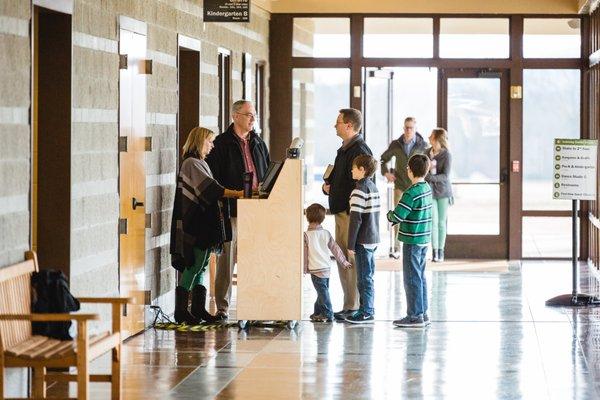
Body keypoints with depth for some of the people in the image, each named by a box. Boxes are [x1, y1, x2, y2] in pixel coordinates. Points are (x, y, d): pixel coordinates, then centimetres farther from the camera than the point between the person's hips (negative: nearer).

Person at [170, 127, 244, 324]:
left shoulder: (200, 163, 20)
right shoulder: (192, 163, -11)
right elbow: (210, 188, -20)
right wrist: (238, 193, -24)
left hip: (203, 223, 10)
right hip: (194, 224, -10)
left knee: (200, 265, 9)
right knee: (195, 264, -10)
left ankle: (198, 308, 12)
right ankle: (181, 310, -7)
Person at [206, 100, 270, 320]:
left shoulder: (258, 143, 16)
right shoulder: (222, 143, -2)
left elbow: (268, 174, 21)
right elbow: (213, 178, -7)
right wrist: (219, 209, -14)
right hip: (232, 209, -5)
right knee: (227, 259, -3)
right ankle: (222, 308, 2)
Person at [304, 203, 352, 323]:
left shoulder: (306, 235, -9)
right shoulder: (326, 233, 5)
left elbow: (304, 254, -5)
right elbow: (335, 249, 10)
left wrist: (304, 268, 5)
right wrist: (344, 262, 19)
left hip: (316, 269, -6)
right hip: (327, 268, 6)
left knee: (322, 291, -5)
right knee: (322, 291, 15)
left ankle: (327, 314, -6)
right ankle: (318, 312, 26)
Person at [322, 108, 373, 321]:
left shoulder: (359, 151, -14)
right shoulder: (344, 150, 18)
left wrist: (353, 211, -21)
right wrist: (327, 185, 8)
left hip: (352, 213, -10)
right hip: (341, 212, 10)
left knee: (353, 260, -7)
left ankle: (354, 307, -4)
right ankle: (349, 305, 18)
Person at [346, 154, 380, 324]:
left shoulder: (360, 190, -17)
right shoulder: (374, 187, 10)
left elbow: (356, 219, -19)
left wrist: (351, 244, -15)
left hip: (363, 240, -9)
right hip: (373, 239, 9)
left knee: (364, 278, -3)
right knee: (368, 277, 14)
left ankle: (366, 312, 0)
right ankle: (368, 309, 19)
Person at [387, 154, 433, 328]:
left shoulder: (411, 193, -20)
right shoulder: (427, 188, 7)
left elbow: (397, 216, -23)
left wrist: (390, 215, -1)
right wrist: (396, 217, 5)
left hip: (412, 241, -9)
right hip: (424, 239, 9)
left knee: (412, 278, -2)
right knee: (420, 277, 15)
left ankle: (415, 316, 1)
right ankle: (422, 313, 20)